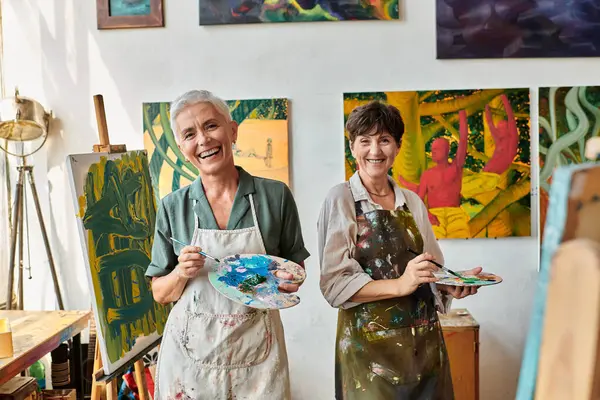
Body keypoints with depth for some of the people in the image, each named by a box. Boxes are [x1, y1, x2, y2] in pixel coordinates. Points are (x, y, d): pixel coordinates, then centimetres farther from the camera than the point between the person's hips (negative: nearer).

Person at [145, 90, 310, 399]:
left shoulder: (275, 196, -5)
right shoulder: (172, 207, -2)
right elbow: (160, 294, 4)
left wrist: (289, 280, -14)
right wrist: (181, 273, -16)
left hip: (257, 350, -1)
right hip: (189, 351, 1)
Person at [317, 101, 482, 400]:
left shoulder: (413, 202, 8)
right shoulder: (340, 199, -7)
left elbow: (432, 270, 15)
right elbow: (333, 284, -13)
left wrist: (452, 285, -7)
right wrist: (400, 285, -24)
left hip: (425, 340, 5)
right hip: (368, 343, -5)